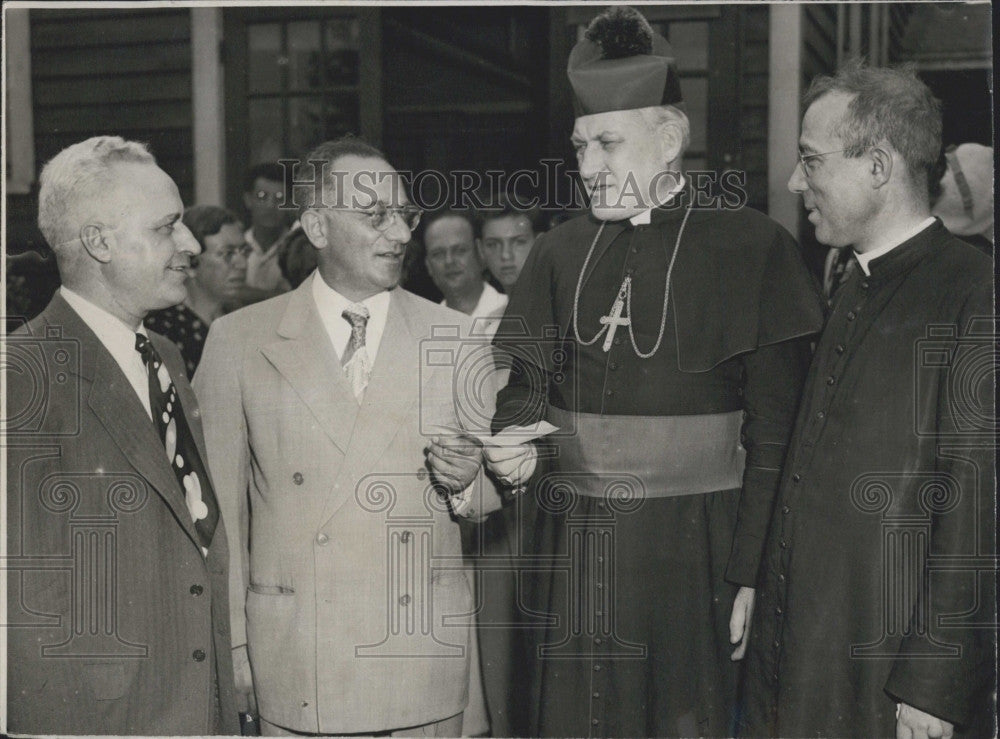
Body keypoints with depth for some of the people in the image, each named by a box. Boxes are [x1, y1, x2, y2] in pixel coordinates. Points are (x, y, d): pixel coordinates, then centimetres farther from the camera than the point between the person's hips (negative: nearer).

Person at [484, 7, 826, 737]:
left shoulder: (752, 247, -5)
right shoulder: (561, 251, 8)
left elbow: (774, 432, -7)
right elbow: (528, 385, 14)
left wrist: (753, 574, -10)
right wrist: (517, 445, -9)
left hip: (695, 553, -3)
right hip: (576, 549, 4)